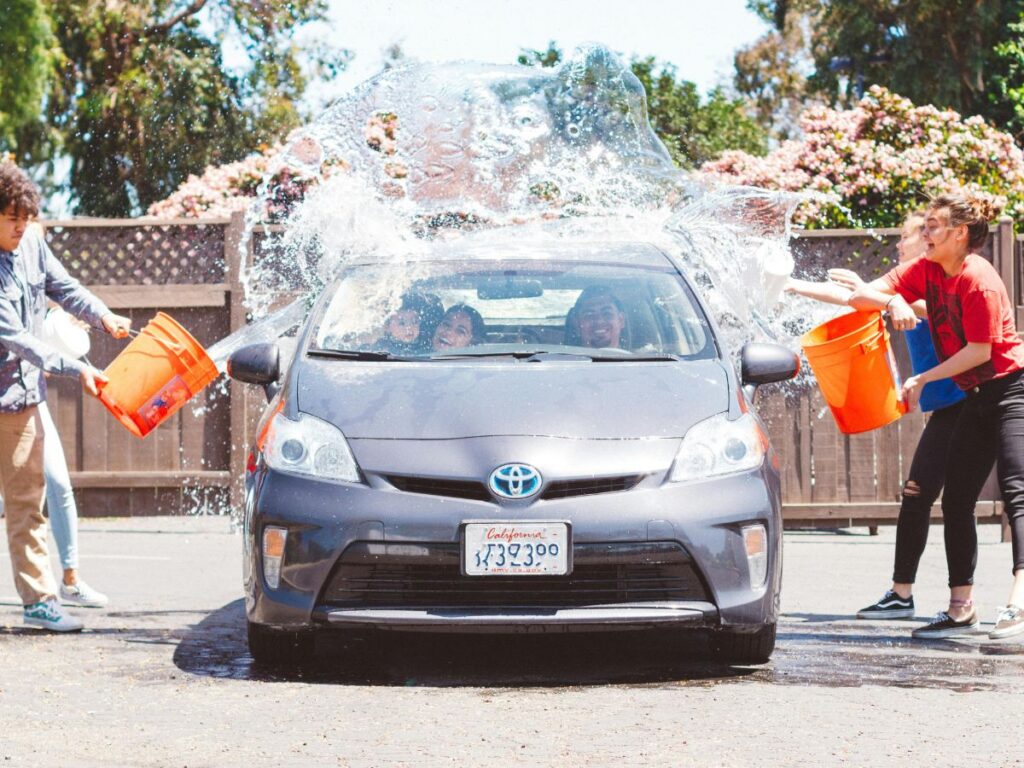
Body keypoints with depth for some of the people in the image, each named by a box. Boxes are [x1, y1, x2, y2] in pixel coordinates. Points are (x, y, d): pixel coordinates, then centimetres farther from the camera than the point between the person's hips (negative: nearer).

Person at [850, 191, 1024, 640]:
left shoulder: (978, 279, -19)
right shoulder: (926, 270, 5)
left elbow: (980, 350, -19)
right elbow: (860, 297, 3)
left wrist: (922, 380, -12)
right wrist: (892, 302, -20)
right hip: (976, 400, 10)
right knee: (956, 501, 8)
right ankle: (961, 608, 12)